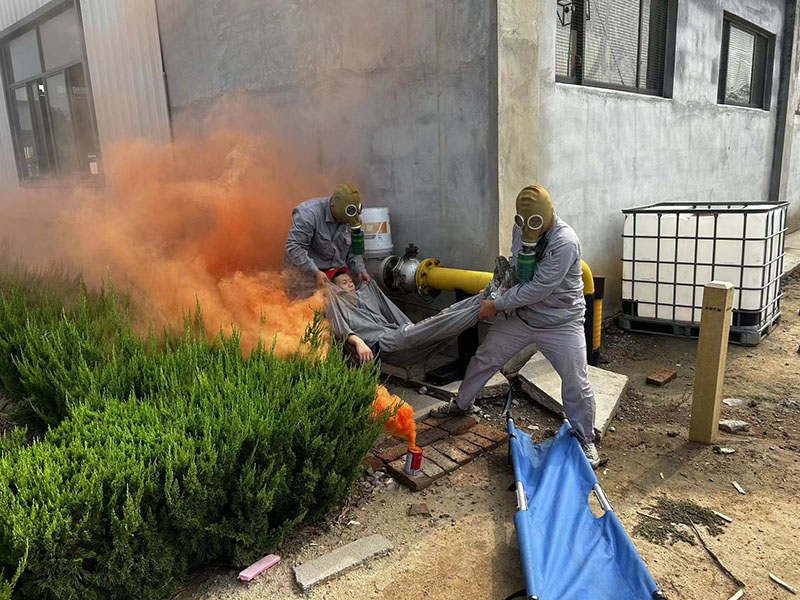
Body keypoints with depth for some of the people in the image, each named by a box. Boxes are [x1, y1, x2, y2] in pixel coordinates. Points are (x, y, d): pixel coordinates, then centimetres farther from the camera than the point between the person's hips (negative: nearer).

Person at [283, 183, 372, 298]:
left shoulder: (351, 218, -3)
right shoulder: (308, 214, -23)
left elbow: (352, 250, 9)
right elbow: (294, 248, -24)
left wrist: (360, 271, -4)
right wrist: (315, 272, -27)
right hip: (305, 272, -5)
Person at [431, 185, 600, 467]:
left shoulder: (565, 242, -28)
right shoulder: (521, 228, -4)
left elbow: (538, 289, -29)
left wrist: (497, 305, -21)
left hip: (560, 324, -6)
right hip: (521, 315, 6)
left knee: (577, 383, -1)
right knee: (484, 359, 12)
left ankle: (584, 439, 23)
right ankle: (461, 404, 36)